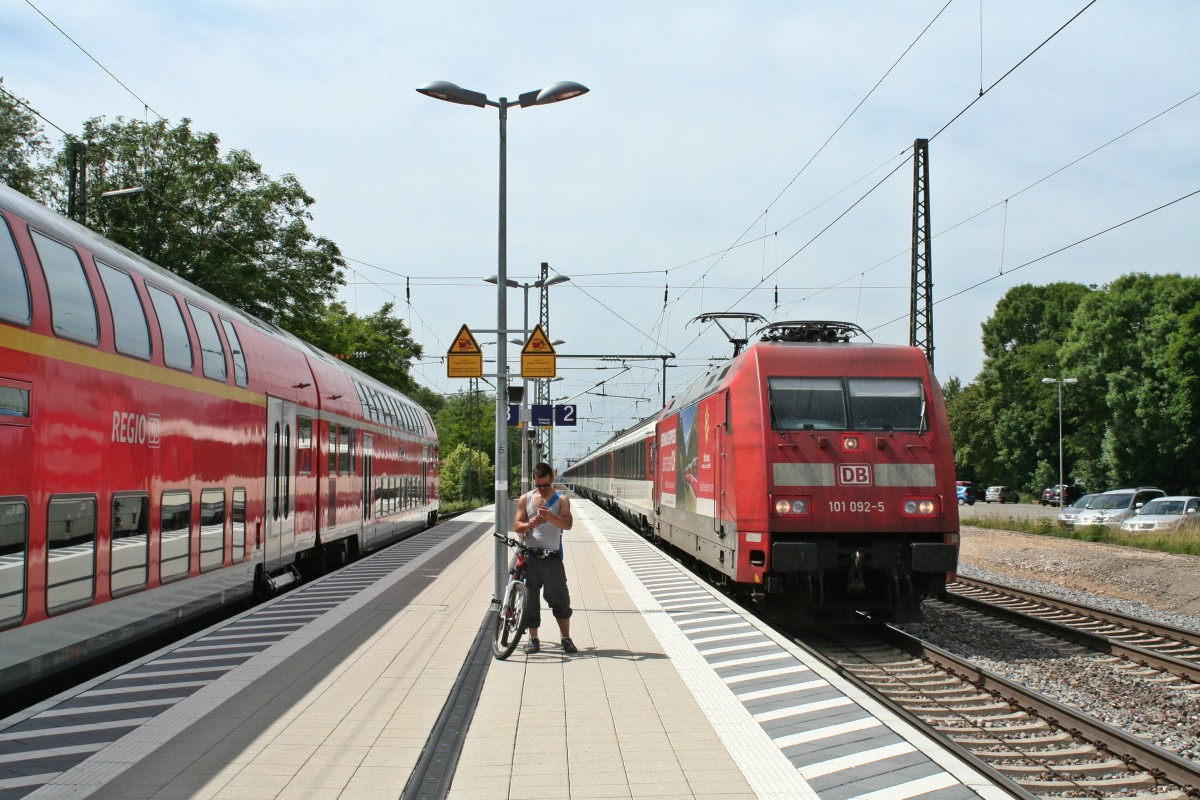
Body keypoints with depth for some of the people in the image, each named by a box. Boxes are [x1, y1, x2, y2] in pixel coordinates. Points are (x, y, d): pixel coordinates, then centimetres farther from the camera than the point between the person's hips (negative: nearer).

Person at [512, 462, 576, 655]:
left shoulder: (561, 499, 3)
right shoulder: (526, 499, 8)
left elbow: (568, 524, -10)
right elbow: (517, 526, 5)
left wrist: (550, 517, -29)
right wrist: (530, 525, -18)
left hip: (552, 557, -1)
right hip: (530, 556, 2)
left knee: (560, 598, 0)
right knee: (530, 599, 4)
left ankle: (566, 639, 9)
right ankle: (533, 639, 13)